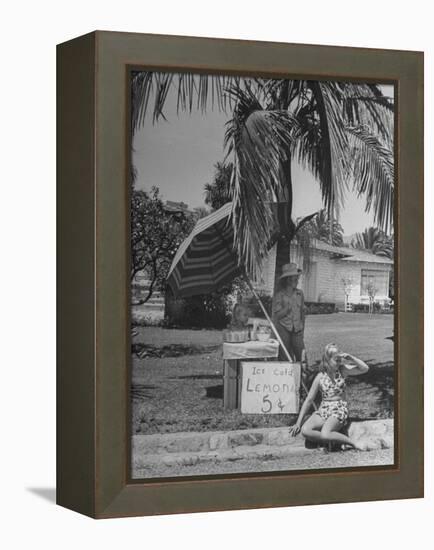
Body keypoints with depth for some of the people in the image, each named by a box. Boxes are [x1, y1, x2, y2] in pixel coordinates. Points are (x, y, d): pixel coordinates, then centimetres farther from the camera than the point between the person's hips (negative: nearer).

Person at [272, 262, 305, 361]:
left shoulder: (299, 294, 9)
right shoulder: (279, 295, -3)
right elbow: (276, 316, -5)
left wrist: (302, 330, 16)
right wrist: (287, 308, -17)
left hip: (297, 331, 3)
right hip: (283, 330, -3)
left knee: (301, 357, -6)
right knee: (284, 359, -2)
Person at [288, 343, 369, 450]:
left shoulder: (342, 370, 1)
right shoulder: (320, 377, 0)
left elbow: (365, 368, -7)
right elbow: (309, 400, 3)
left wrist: (350, 358, -18)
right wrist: (298, 423, 1)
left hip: (339, 410, -3)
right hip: (323, 410, 3)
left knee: (325, 435, -32)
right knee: (305, 431, -26)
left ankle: (351, 442, -13)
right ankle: (330, 442, -15)